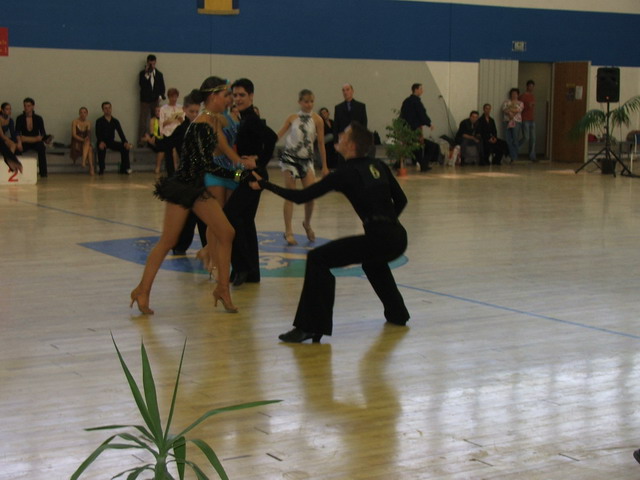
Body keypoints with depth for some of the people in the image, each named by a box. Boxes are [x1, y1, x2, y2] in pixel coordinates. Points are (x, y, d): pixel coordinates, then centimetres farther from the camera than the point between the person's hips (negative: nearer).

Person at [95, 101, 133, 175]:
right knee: (101, 148, -38)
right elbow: (98, 133, -13)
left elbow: (120, 133, 0)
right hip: (102, 142, -4)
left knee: (125, 147, -19)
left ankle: (123, 169, -12)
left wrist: (125, 142, -19)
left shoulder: (115, 121, 10)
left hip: (112, 142, 4)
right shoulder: (99, 121, 0)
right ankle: (101, 169, -26)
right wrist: (101, 142, -34)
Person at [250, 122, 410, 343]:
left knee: (318, 259, -6)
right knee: (372, 259, 41)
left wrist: (265, 185, 8)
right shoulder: (378, 166, 16)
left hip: (379, 238, -8)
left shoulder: (345, 173, -2)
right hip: (398, 238, 8)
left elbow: (301, 196, -1)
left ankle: (310, 327, -11)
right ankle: (396, 313, 45)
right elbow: (400, 200, 21)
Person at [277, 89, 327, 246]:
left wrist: (324, 166, 1)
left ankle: (307, 224, 16)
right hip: (290, 157, 0)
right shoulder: (292, 118, 1)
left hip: (306, 159, 0)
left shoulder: (317, 119, -2)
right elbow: (278, 135, 2)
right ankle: (288, 231, 1)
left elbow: (321, 143, 1)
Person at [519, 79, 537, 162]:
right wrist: (528, 106, -21)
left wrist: (534, 117, 18)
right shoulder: (523, 96, -5)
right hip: (525, 120, -7)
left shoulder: (533, 96, 17)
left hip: (532, 120, 7)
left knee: (533, 138, 2)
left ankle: (532, 156, 4)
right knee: (526, 138, -12)